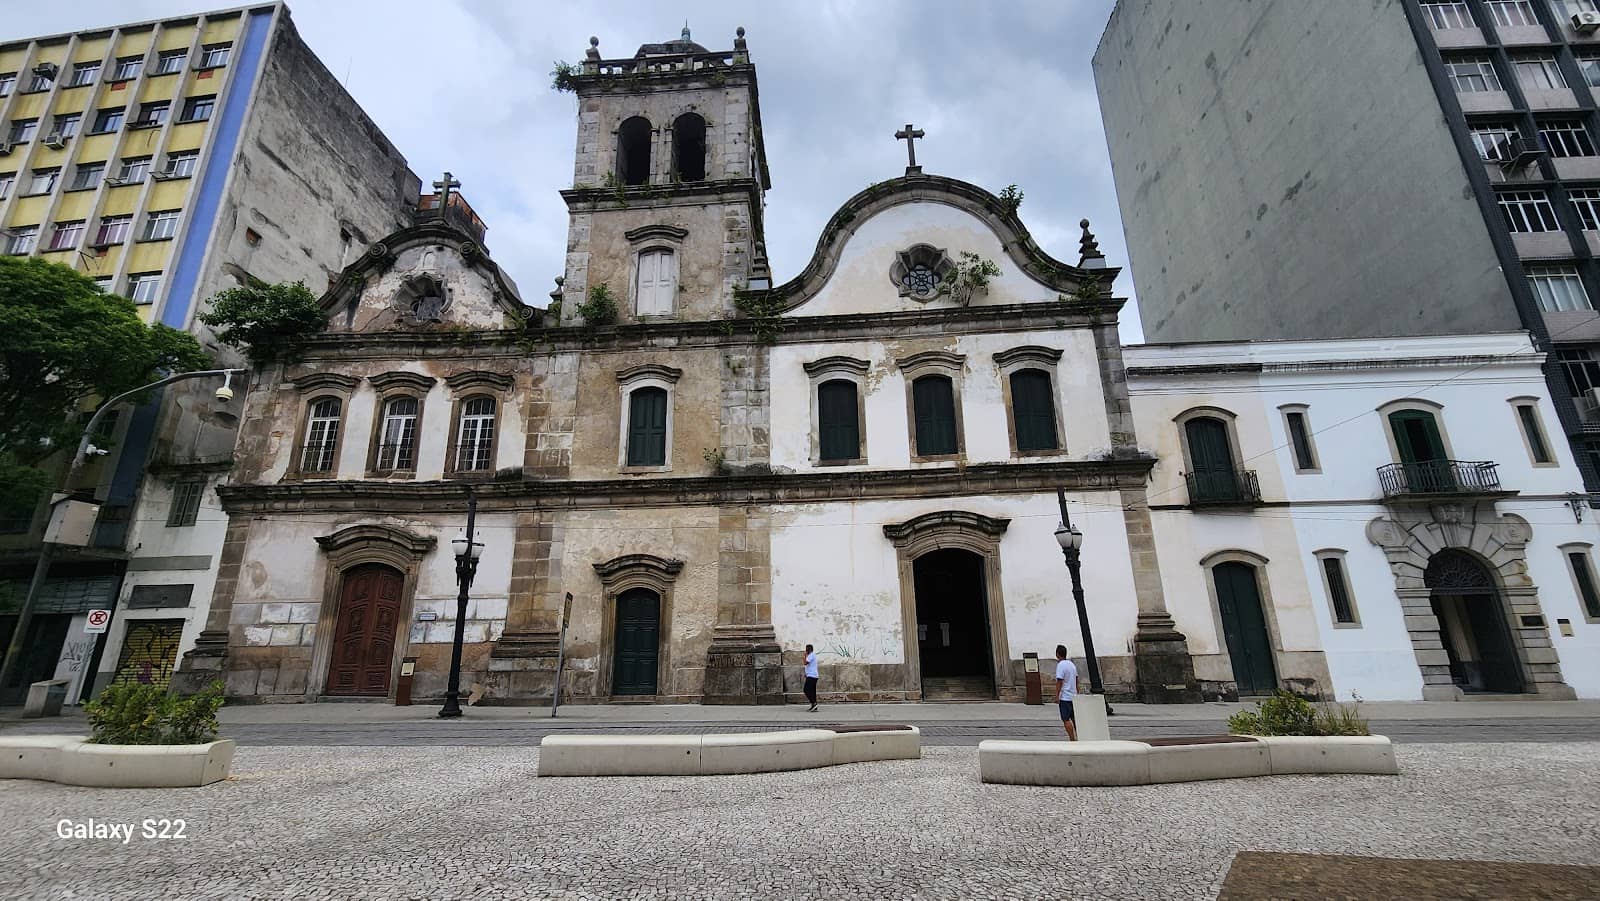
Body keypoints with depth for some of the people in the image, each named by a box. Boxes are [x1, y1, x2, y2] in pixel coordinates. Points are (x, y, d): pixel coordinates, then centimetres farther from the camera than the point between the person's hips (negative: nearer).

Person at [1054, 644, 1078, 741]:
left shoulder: (1060, 665, -15)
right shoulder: (1072, 664, 10)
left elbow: (1059, 682, -19)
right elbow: (1076, 679, 17)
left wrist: (1057, 696, -15)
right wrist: (1077, 693, 25)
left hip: (1064, 697, -8)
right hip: (1073, 696, 8)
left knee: (1066, 719, -3)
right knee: (1074, 718, 15)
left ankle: (1072, 739, -4)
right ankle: (1078, 737, 18)